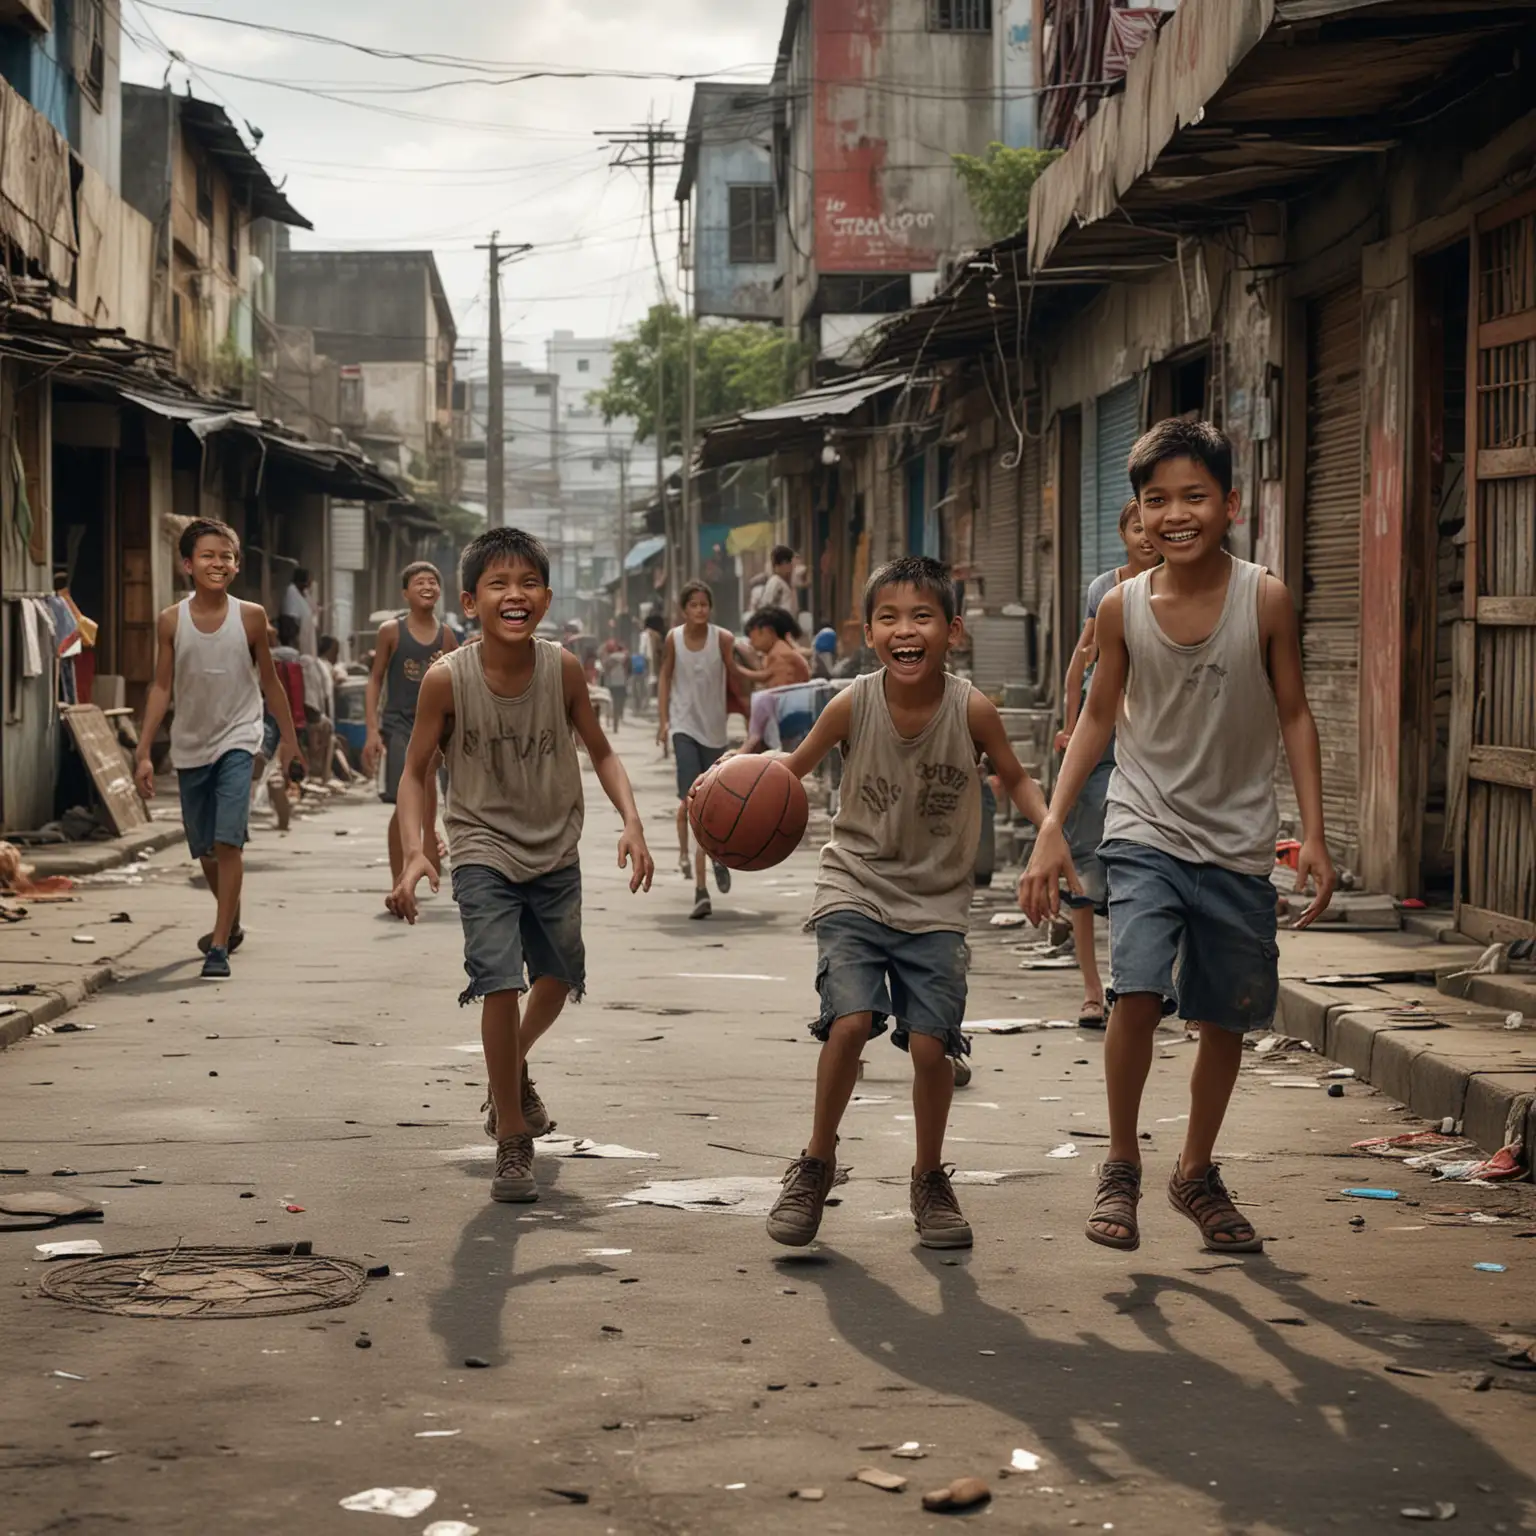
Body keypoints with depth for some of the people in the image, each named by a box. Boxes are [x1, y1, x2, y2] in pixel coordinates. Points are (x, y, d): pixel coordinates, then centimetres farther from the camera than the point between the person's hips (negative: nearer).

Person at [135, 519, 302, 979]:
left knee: (227, 842, -16)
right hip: (190, 745, 3)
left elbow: (269, 681, 5)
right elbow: (161, 687, 0)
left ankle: (219, 947, -14)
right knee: (204, 850, 15)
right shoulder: (171, 621, -4)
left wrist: (288, 736, 12)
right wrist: (144, 752, -3)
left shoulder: (250, 617, -6)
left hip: (237, 740, -3)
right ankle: (231, 924, 39)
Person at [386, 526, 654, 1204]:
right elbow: (415, 772, -8)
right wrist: (414, 853, -22)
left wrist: (631, 821, -15)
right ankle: (512, 1142, -3)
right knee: (500, 983, -18)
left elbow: (599, 752, 0)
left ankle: (511, 1073, 53)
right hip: (484, 853, -4)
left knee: (559, 978, 21)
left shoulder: (563, 669, -13)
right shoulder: (447, 679, -18)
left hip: (555, 852, 4)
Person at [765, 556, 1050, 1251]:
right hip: (854, 889, 0)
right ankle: (816, 1162, 5)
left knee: (929, 1044, -8)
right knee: (850, 1022, -19)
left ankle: (930, 1179, 19)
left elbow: (1014, 779, 4)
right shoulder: (852, 705, -12)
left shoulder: (972, 710, -13)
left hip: (935, 904, 0)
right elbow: (793, 769, 1)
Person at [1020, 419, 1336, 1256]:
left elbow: (1294, 716, 1)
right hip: (1146, 832, -1)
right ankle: (1120, 1165, -1)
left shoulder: (1265, 599, -7)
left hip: (1239, 845, 1)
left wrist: (1313, 832, -5)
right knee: (1136, 990, -21)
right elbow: (1099, 717, 6)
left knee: (1228, 1017, 10)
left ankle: (1197, 1172, 33)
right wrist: (1052, 828, 0)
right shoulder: (1122, 607, -4)